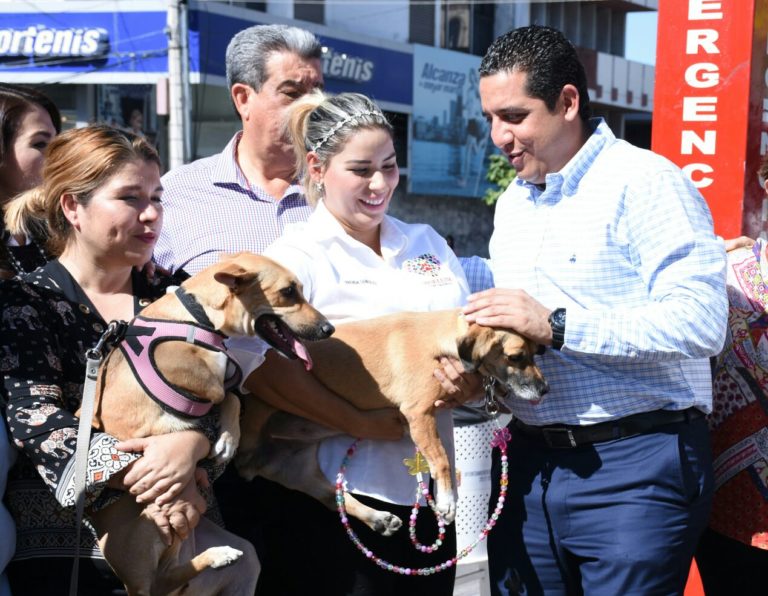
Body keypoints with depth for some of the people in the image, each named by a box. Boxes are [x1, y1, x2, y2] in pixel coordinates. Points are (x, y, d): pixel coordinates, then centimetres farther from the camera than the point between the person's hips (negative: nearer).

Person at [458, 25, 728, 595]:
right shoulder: (512, 204, 17)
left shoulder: (646, 182, -9)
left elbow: (700, 321, -21)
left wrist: (556, 326, -21)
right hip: (531, 463, 7)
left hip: (633, 468, -7)